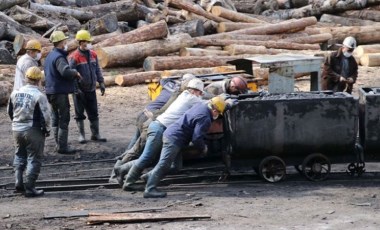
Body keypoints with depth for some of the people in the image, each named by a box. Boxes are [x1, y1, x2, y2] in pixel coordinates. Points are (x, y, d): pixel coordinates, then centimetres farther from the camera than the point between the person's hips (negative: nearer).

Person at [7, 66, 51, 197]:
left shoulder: (15, 93, 1)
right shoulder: (39, 96, -17)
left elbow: (10, 112, 11)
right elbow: (45, 116, -16)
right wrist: (47, 129, 1)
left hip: (17, 129, 5)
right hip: (33, 131, -5)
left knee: (19, 156, 23)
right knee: (34, 159, 4)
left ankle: (18, 182, 14)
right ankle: (30, 189, 3)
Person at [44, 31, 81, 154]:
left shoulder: (50, 56, 13)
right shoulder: (59, 57, -19)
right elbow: (65, 71, -35)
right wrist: (76, 73, -16)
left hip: (51, 91, 10)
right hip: (60, 92, -10)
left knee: (56, 118, 15)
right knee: (64, 119, -4)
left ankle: (59, 144, 22)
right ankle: (62, 146, -4)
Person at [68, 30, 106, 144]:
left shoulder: (93, 55, 6)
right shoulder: (74, 57, -14)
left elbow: (97, 70, 14)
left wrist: (101, 83, 8)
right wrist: (75, 89, -18)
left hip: (91, 89, 6)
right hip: (80, 91, -5)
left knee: (94, 113, 9)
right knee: (80, 114, 6)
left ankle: (95, 134, 18)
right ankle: (81, 135, 15)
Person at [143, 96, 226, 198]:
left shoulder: (202, 105, 7)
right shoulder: (205, 119, -19)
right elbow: (197, 138, -20)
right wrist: (203, 148, -2)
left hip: (170, 134, 10)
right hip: (174, 139, -10)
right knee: (164, 164, -12)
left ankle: (150, 176, 20)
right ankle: (150, 189, -15)